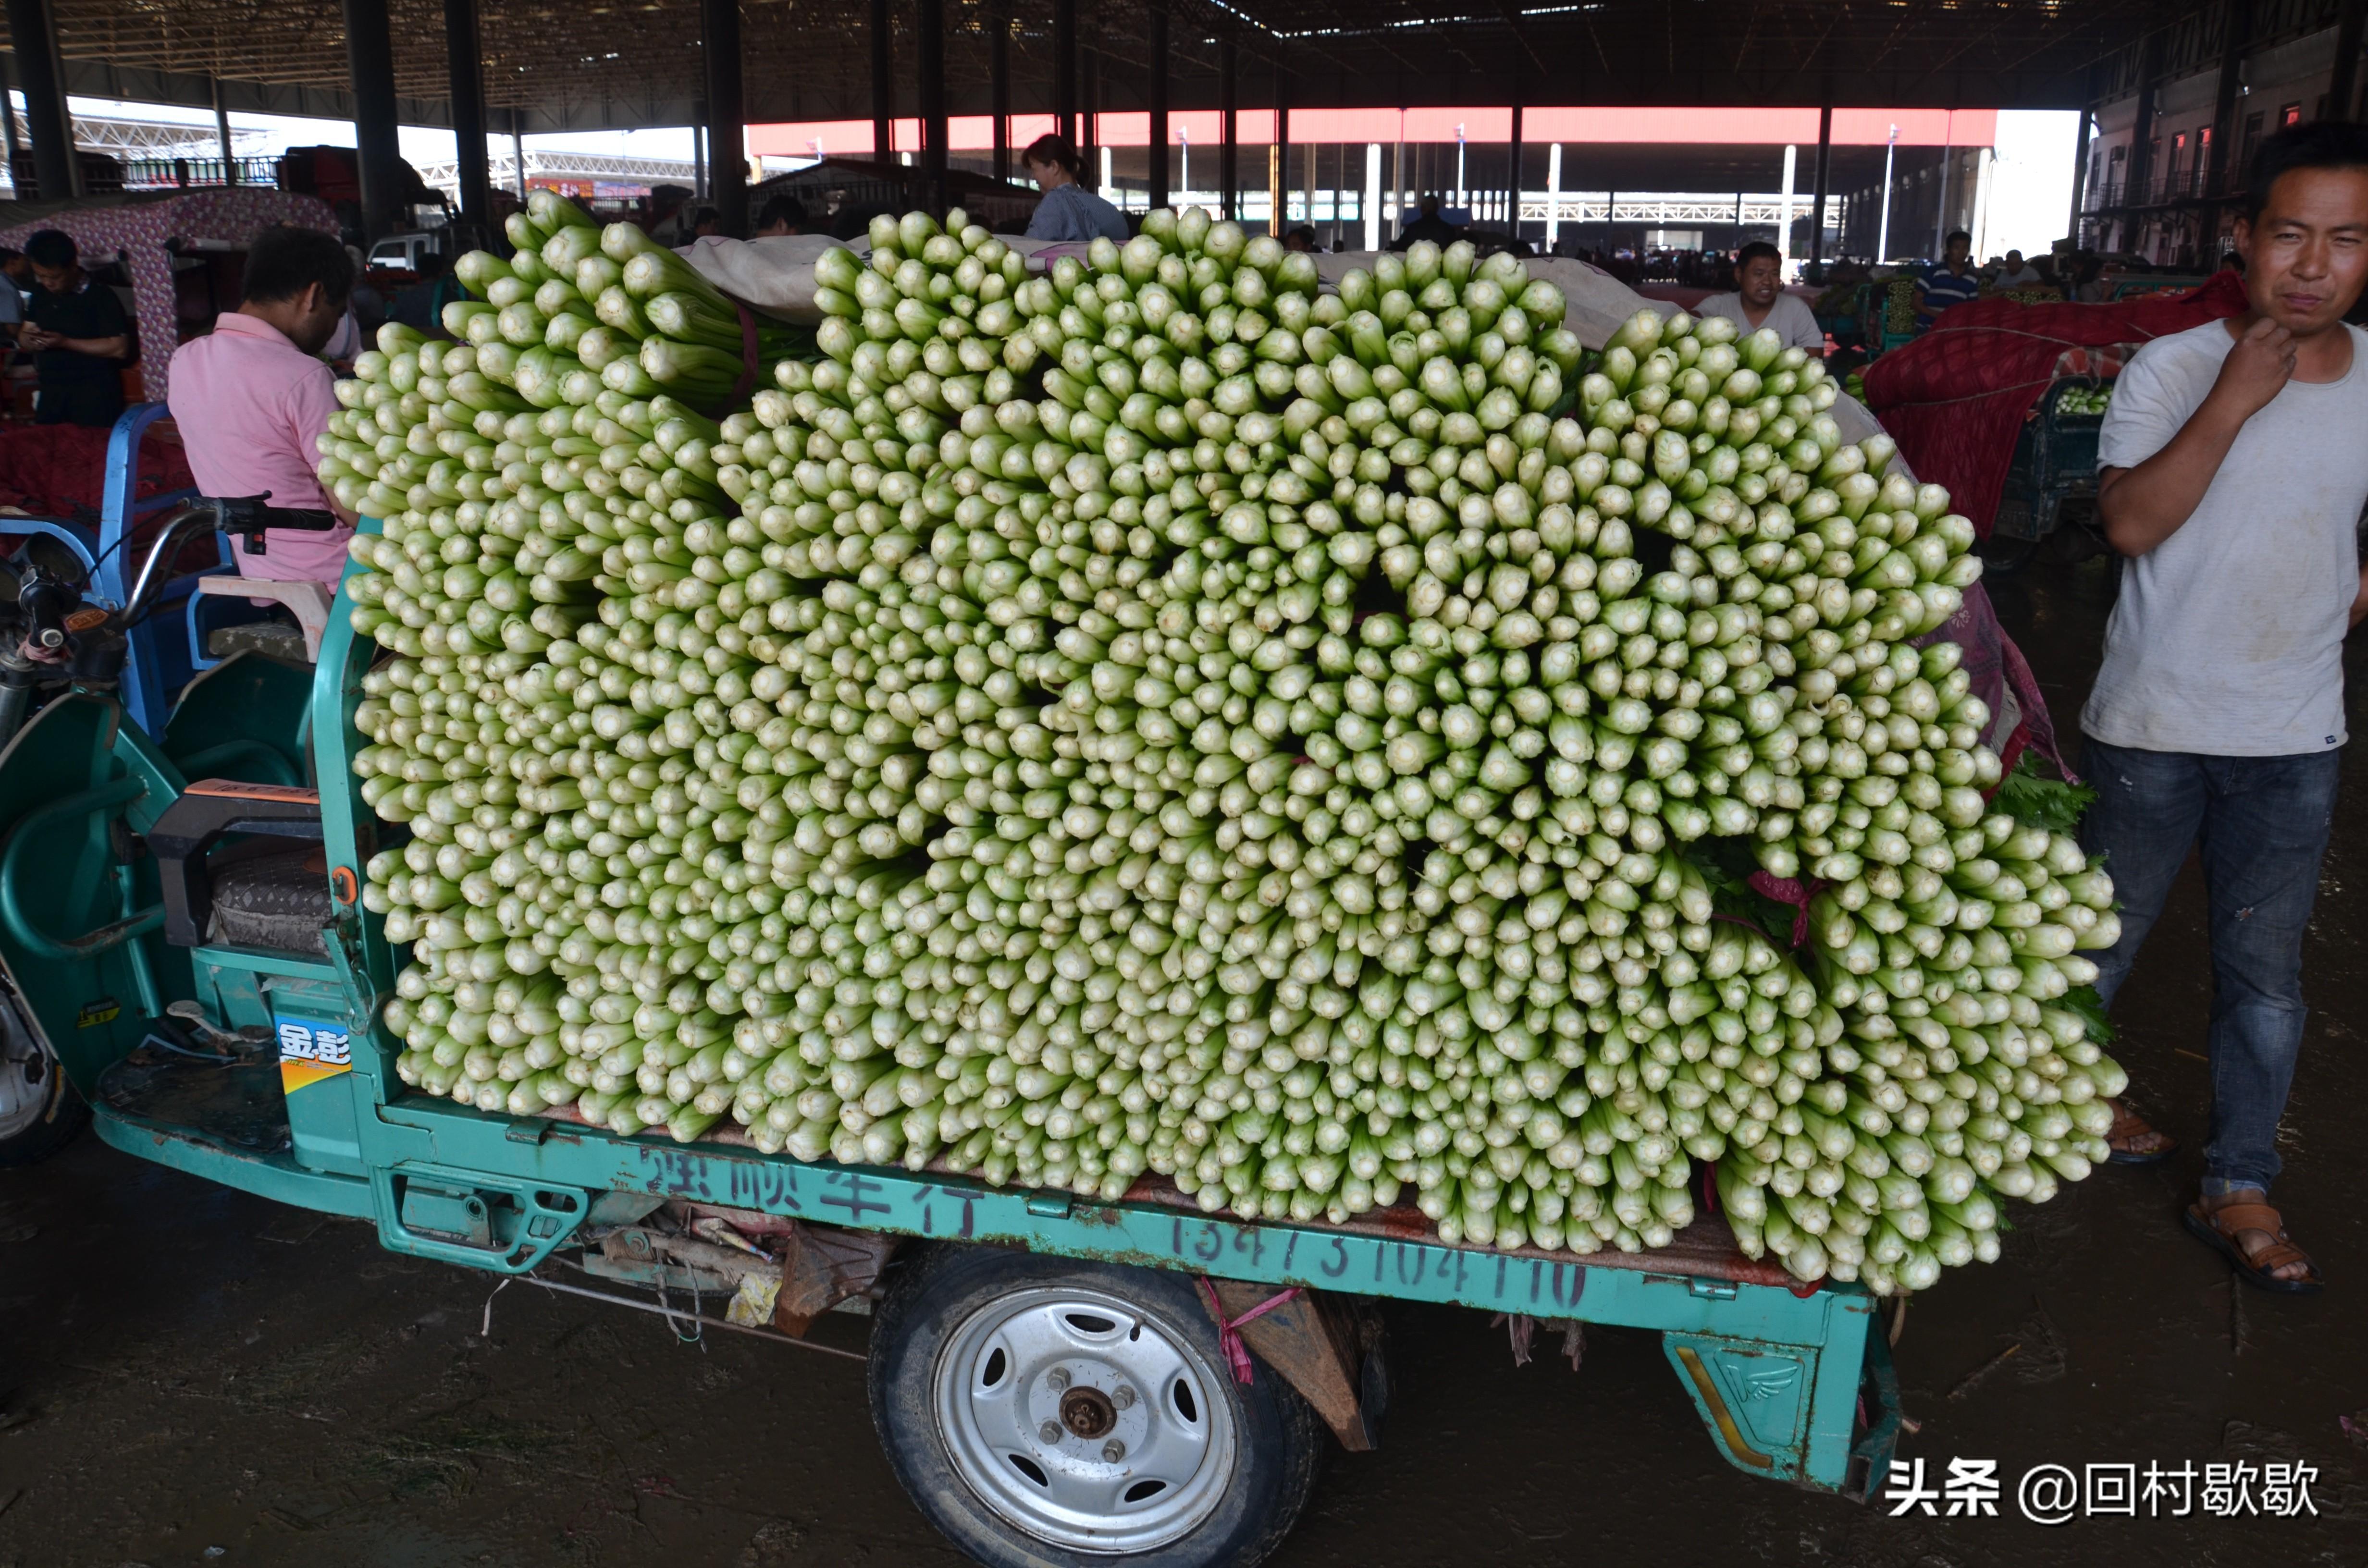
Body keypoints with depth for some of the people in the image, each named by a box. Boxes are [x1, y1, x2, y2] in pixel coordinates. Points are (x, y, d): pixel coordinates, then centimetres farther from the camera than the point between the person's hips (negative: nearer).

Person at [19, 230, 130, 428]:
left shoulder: (100, 296, -10)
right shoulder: (40, 294, 11)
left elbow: (119, 348, -16)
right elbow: (24, 333, 19)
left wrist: (65, 343, -19)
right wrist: (28, 339, -6)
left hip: (94, 395, -6)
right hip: (51, 393, 6)